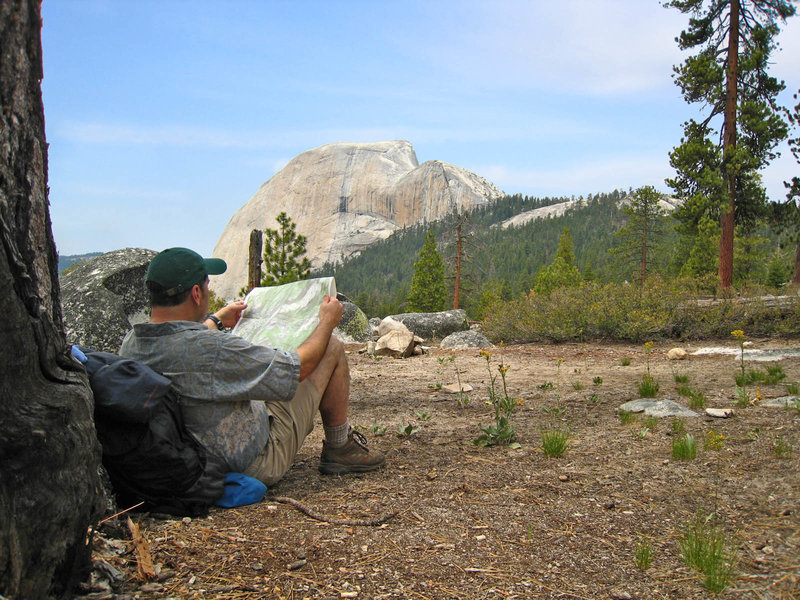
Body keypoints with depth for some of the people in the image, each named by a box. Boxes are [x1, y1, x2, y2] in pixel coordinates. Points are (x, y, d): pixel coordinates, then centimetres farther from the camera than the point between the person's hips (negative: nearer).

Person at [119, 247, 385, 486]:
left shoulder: (129, 345, -9)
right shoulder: (211, 348, -34)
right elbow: (298, 368, -22)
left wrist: (215, 321, 34)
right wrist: (328, 321, -3)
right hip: (256, 465, -8)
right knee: (332, 348, 1)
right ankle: (340, 449, 19)